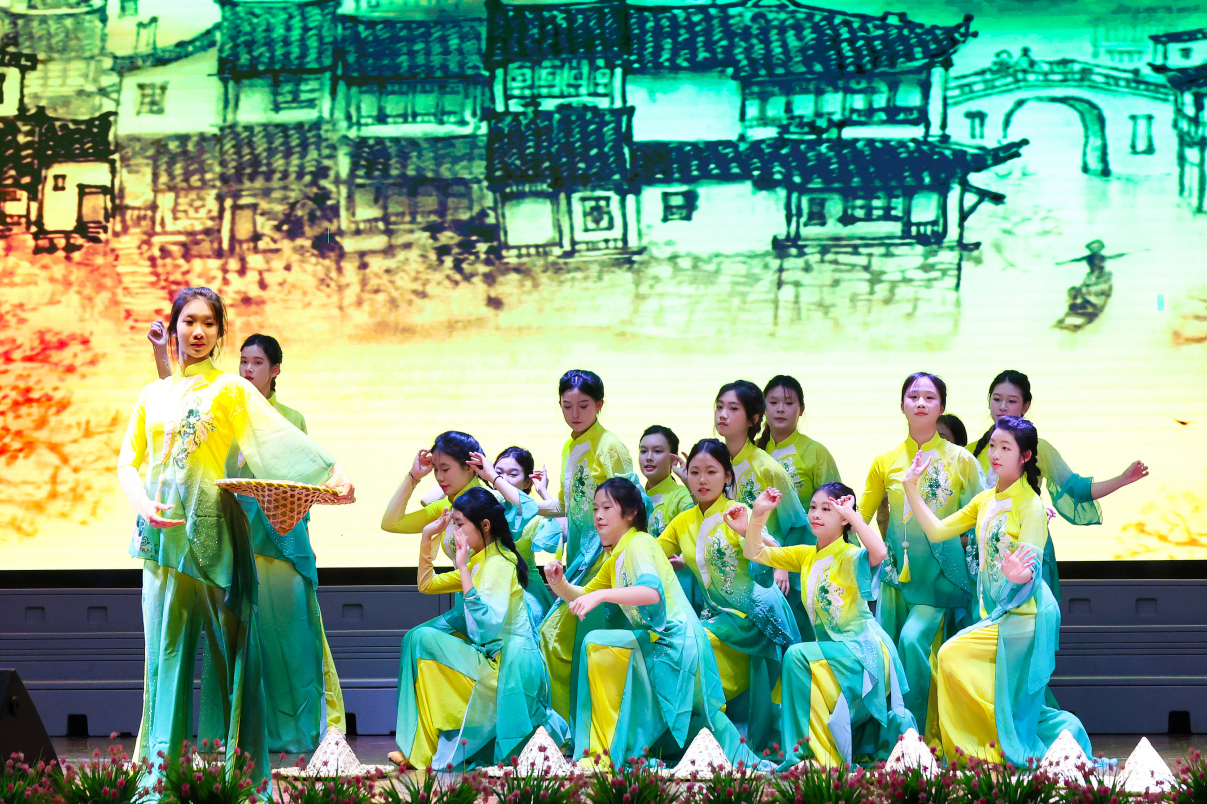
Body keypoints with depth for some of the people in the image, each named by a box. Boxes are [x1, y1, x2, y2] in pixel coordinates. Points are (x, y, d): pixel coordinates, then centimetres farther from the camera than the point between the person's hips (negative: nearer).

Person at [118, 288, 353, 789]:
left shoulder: (232, 391, 5)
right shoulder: (154, 395, 16)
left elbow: (283, 439, -9)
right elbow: (129, 462, 14)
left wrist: (332, 473, -25)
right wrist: (144, 504, -8)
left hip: (214, 531, -3)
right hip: (164, 534, 3)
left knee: (231, 643, -4)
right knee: (168, 647, 2)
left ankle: (245, 764, -1)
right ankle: (162, 762, 4)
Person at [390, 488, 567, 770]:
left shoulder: (499, 564, -14)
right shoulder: (479, 562, 14)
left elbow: (486, 622, -28)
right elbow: (427, 584, 22)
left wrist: (463, 569, -27)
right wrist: (427, 537, 13)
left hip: (510, 667, -10)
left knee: (424, 641, -17)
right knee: (418, 637, 11)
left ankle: (423, 753, -12)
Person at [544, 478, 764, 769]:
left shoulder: (639, 544, -12)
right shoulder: (614, 558, 17)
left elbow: (652, 592, -30)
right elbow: (584, 597, 22)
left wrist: (601, 595, -39)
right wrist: (560, 584, 1)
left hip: (675, 642, -10)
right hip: (657, 642, 10)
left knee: (598, 644, -21)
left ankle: (608, 751, -20)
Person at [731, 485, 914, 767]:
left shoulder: (850, 557, -13)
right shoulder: (806, 556, 9)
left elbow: (879, 552, -37)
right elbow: (755, 553, 11)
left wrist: (851, 514, -28)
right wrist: (758, 515, -4)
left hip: (864, 649, -9)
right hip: (835, 649, 9)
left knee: (797, 656, -27)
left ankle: (818, 755, -22)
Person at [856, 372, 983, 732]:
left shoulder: (961, 460, 2)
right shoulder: (885, 463, 7)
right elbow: (860, 517, 13)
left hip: (942, 570, -3)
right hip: (899, 568, 3)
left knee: (913, 638, -20)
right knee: (887, 647, 0)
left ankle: (913, 733, -12)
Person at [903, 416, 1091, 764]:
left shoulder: (1031, 506, -10)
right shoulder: (985, 501, 13)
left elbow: (1030, 569, -18)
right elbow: (937, 531, 12)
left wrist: (1018, 575, -42)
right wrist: (911, 488, 9)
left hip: (1023, 615, -8)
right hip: (995, 614, 8)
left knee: (953, 656, -17)